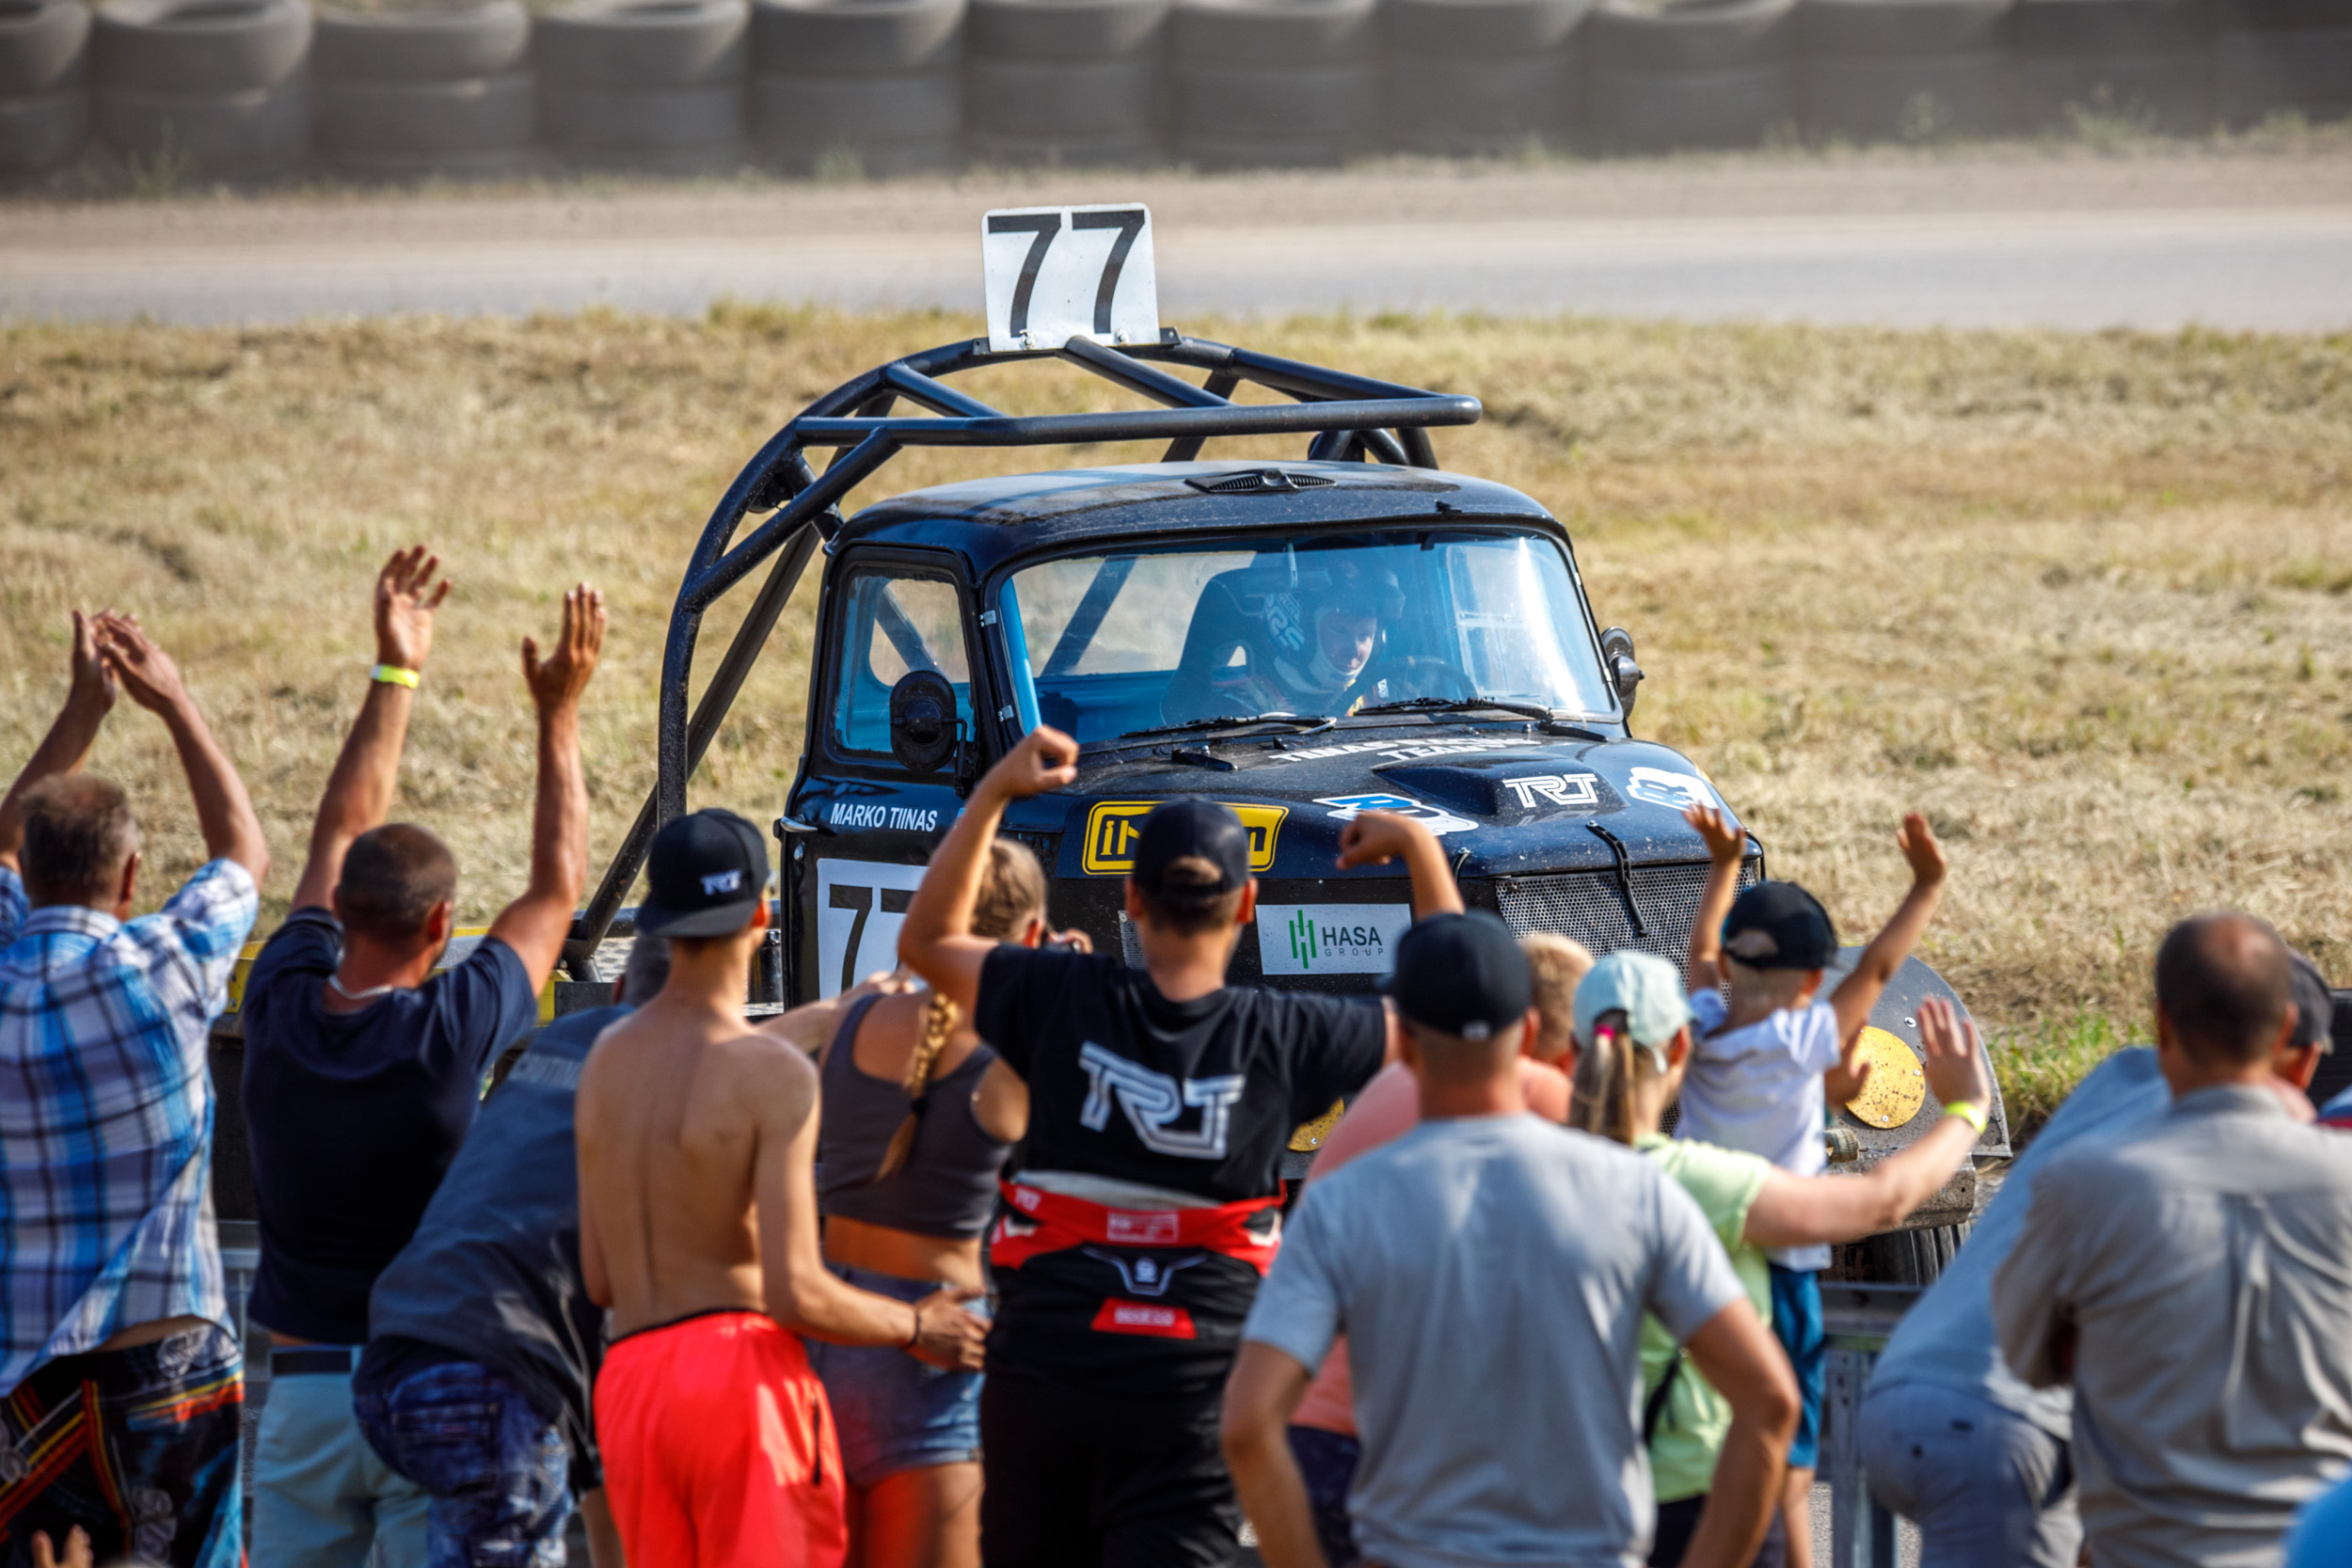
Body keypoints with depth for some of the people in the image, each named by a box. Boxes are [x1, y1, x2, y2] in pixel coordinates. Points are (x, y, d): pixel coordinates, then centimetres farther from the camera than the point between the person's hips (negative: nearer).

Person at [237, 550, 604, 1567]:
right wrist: (559, 715, 8)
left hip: (303, 1382, 4)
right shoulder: (451, 1030, -13)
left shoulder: (282, 1007, -2)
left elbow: (340, 835, 13)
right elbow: (558, 887, 1)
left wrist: (394, 678, 20)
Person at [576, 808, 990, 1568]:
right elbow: (795, 1293, -13)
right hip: (742, 1367, -6)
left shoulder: (607, 1058, 12)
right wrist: (917, 1329, 3)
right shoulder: (773, 1075, -9)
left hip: (629, 1388, 6)